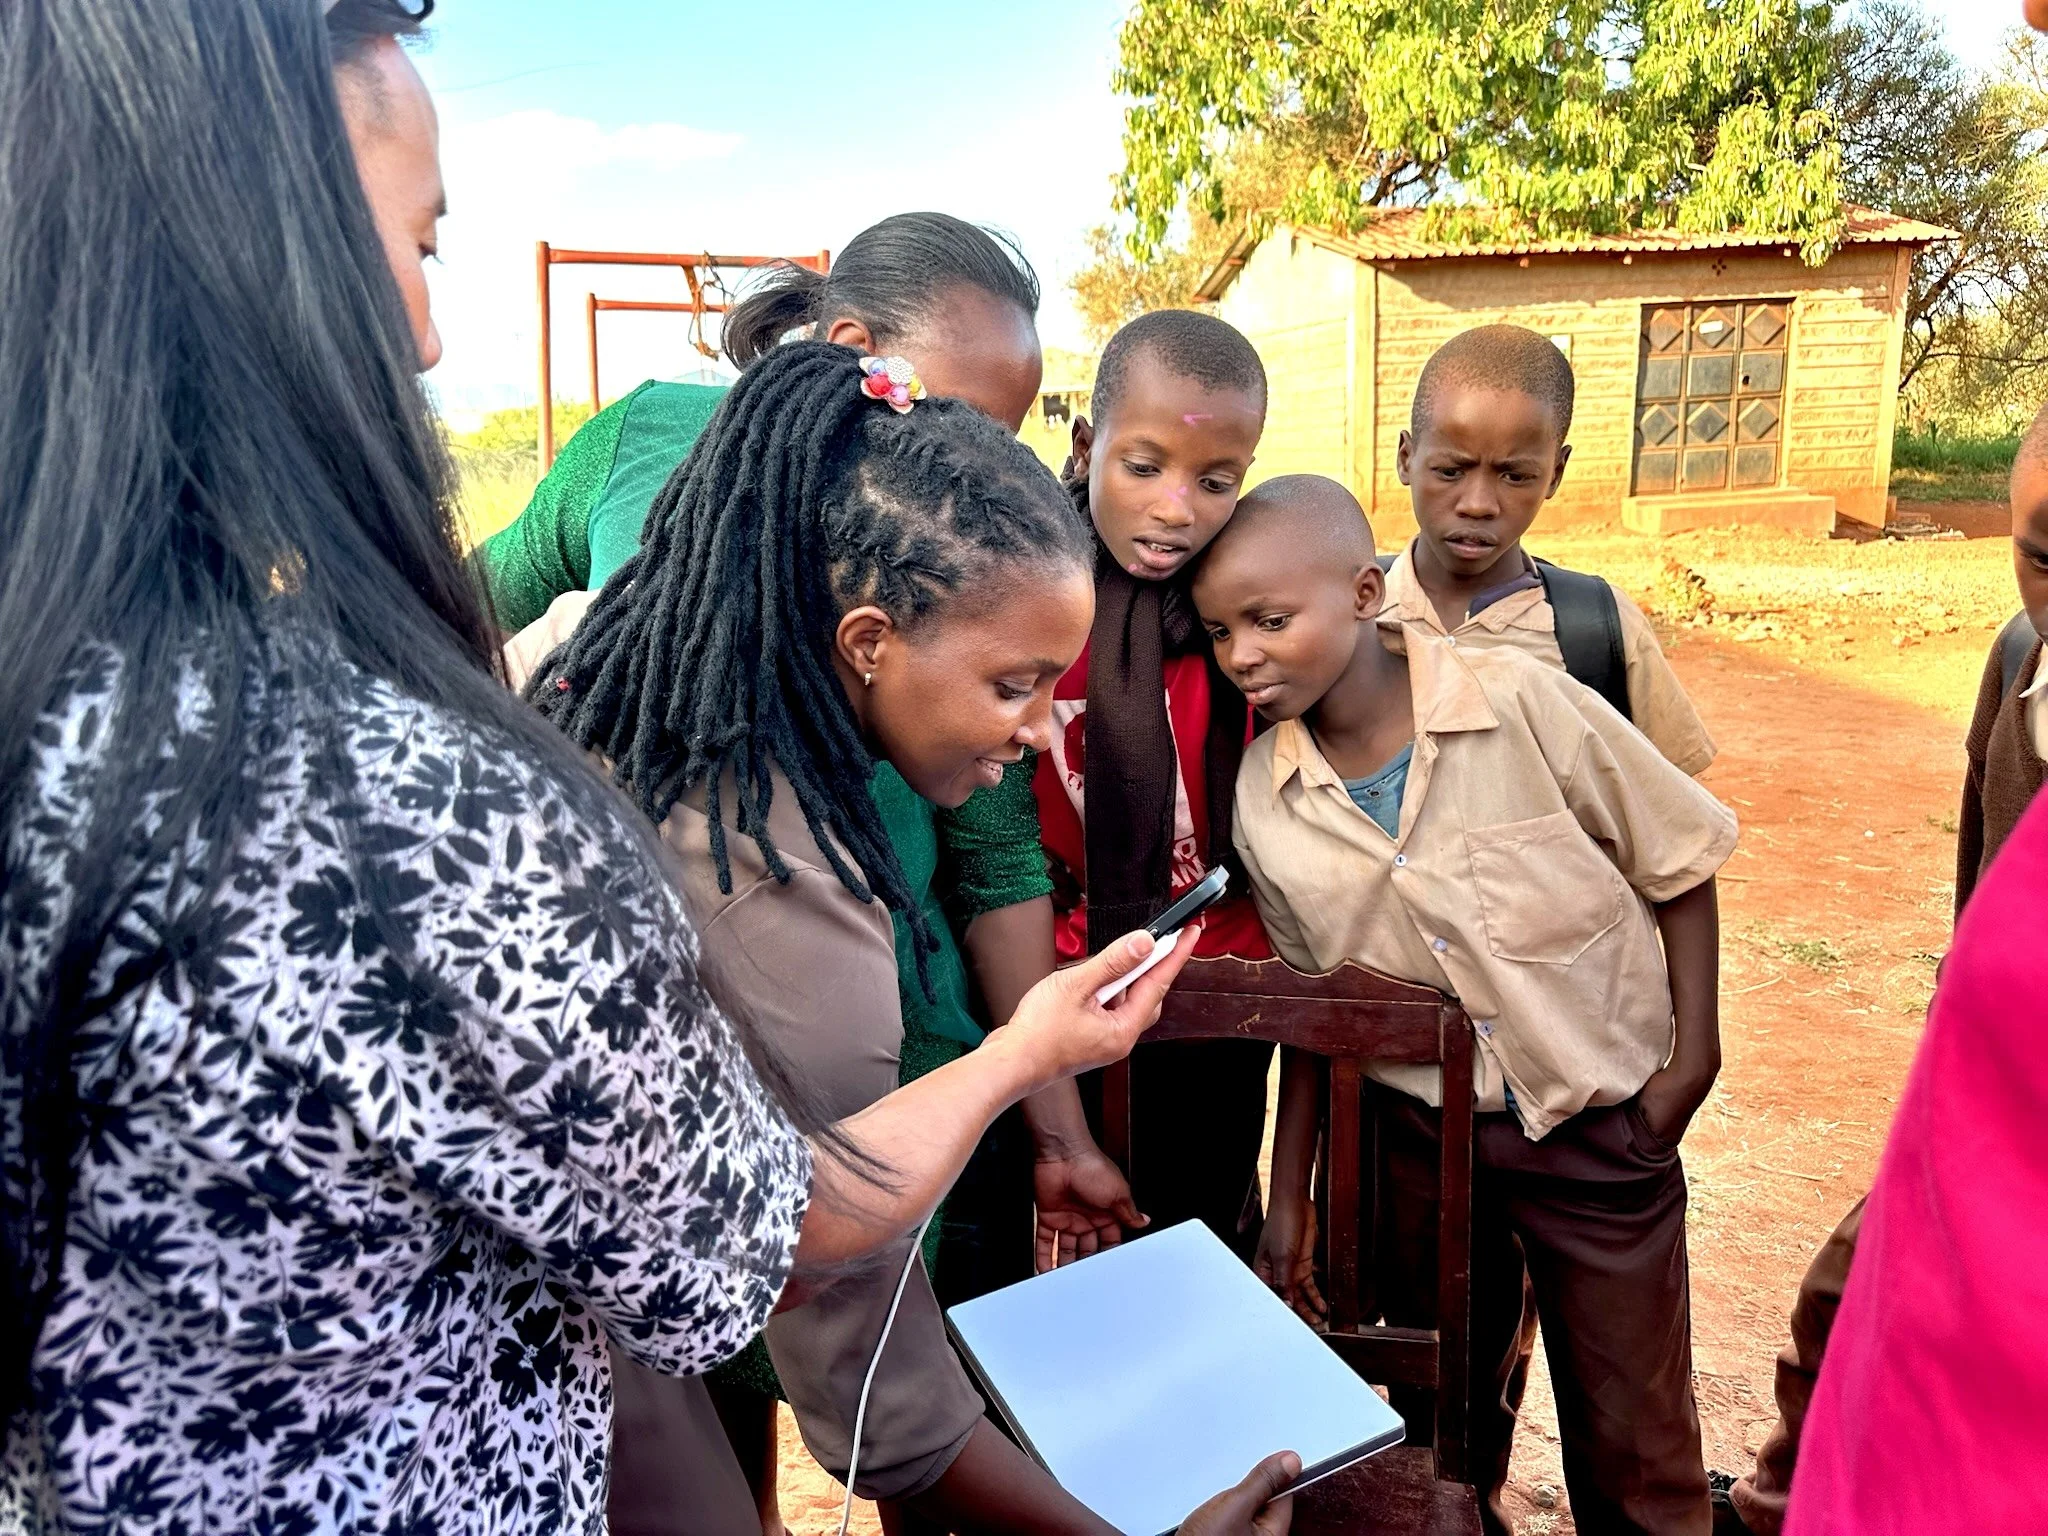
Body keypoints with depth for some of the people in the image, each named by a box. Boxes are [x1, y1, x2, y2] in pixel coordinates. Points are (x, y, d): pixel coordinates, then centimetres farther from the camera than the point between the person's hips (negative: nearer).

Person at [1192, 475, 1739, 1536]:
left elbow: (1677, 855, -6)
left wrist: (1694, 1052, -8)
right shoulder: (1263, 801, -10)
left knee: (1635, 1447, 11)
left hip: (1601, 1121, -2)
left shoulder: (1519, 702, -19)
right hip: (1423, 1133, 3)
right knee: (1444, 1418, 21)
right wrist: (1289, 1199, 4)